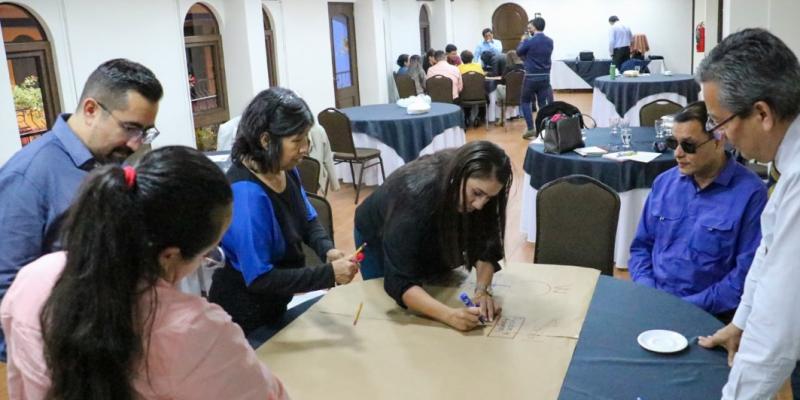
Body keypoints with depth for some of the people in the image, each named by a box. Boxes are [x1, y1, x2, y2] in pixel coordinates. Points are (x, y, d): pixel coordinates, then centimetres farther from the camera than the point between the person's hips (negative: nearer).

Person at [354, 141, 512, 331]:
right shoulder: (414, 197, -45)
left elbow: (486, 247, -21)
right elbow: (399, 282, -46)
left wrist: (482, 290, -39)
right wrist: (449, 315, -59)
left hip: (431, 236, 4)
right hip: (379, 239, -4)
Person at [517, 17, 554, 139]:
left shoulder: (530, 41, -13)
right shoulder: (550, 42, 4)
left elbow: (519, 52, 2)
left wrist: (523, 41, 19)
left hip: (531, 77, -4)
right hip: (545, 77, 4)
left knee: (525, 101, 10)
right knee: (543, 103, 9)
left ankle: (531, 129, 3)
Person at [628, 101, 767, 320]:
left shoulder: (750, 193, -7)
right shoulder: (664, 182, 8)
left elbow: (747, 272, -10)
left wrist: (691, 307, -15)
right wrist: (647, 293, -2)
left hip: (710, 313, -4)